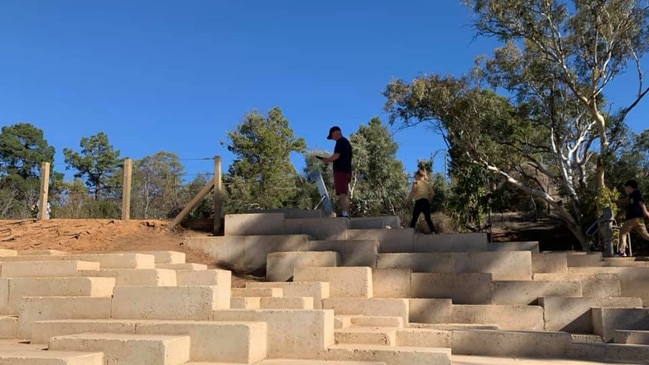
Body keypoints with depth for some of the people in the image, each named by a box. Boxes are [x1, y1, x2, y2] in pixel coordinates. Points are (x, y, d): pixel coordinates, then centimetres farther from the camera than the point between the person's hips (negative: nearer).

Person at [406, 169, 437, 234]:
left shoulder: (416, 182, 0)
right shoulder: (427, 183, 15)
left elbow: (413, 191, -14)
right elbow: (432, 193, 7)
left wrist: (408, 200, -6)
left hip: (419, 202, -5)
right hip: (426, 202, 5)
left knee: (414, 218, 0)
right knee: (428, 218, 9)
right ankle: (433, 231, -2)